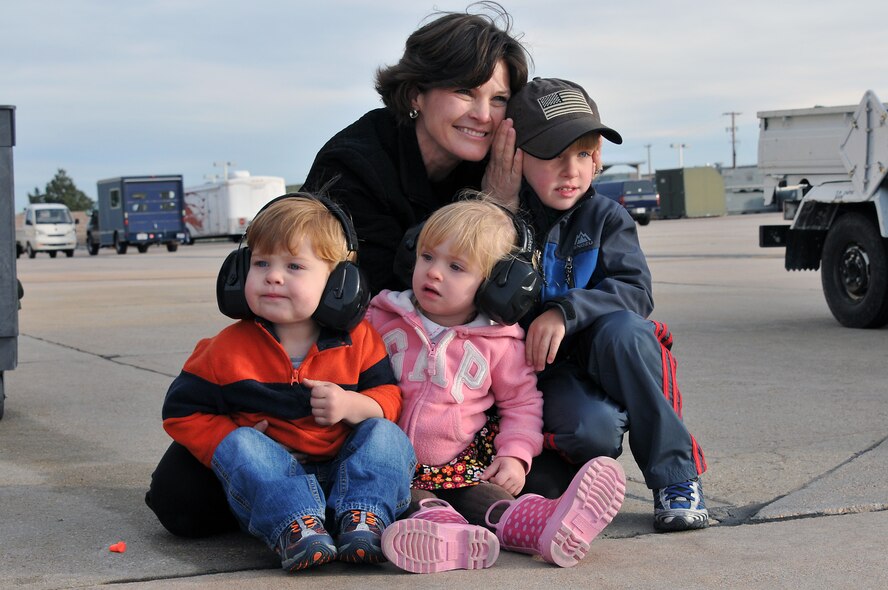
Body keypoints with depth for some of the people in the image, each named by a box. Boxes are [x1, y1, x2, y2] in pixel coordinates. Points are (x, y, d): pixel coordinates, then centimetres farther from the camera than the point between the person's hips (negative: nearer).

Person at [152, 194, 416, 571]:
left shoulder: (357, 341, 1)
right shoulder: (229, 350, -2)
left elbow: (389, 396, 5)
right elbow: (182, 411, 2)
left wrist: (353, 406, -18)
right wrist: (233, 447, -12)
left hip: (341, 474, 2)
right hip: (268, 473, -1)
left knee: (385, 435, -19)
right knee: (239, 444, -29)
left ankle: (362, 520, -38)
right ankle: (295, 528, -48)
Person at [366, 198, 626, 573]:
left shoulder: (498, 342, 3)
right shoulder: (382, 320, 4)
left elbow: (521, 402, 12)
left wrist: (516, 455, -3)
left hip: (464, 462, 0)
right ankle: (438, 523, -58)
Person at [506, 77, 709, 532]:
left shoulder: (605, 217, 1)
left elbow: (635, 291, -13)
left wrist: (565, 312, -26)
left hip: (600, 359, 3)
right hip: (539, 374, -3)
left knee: (621, 328, -33)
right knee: (592, 426, -36)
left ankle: (676, 477, -21)